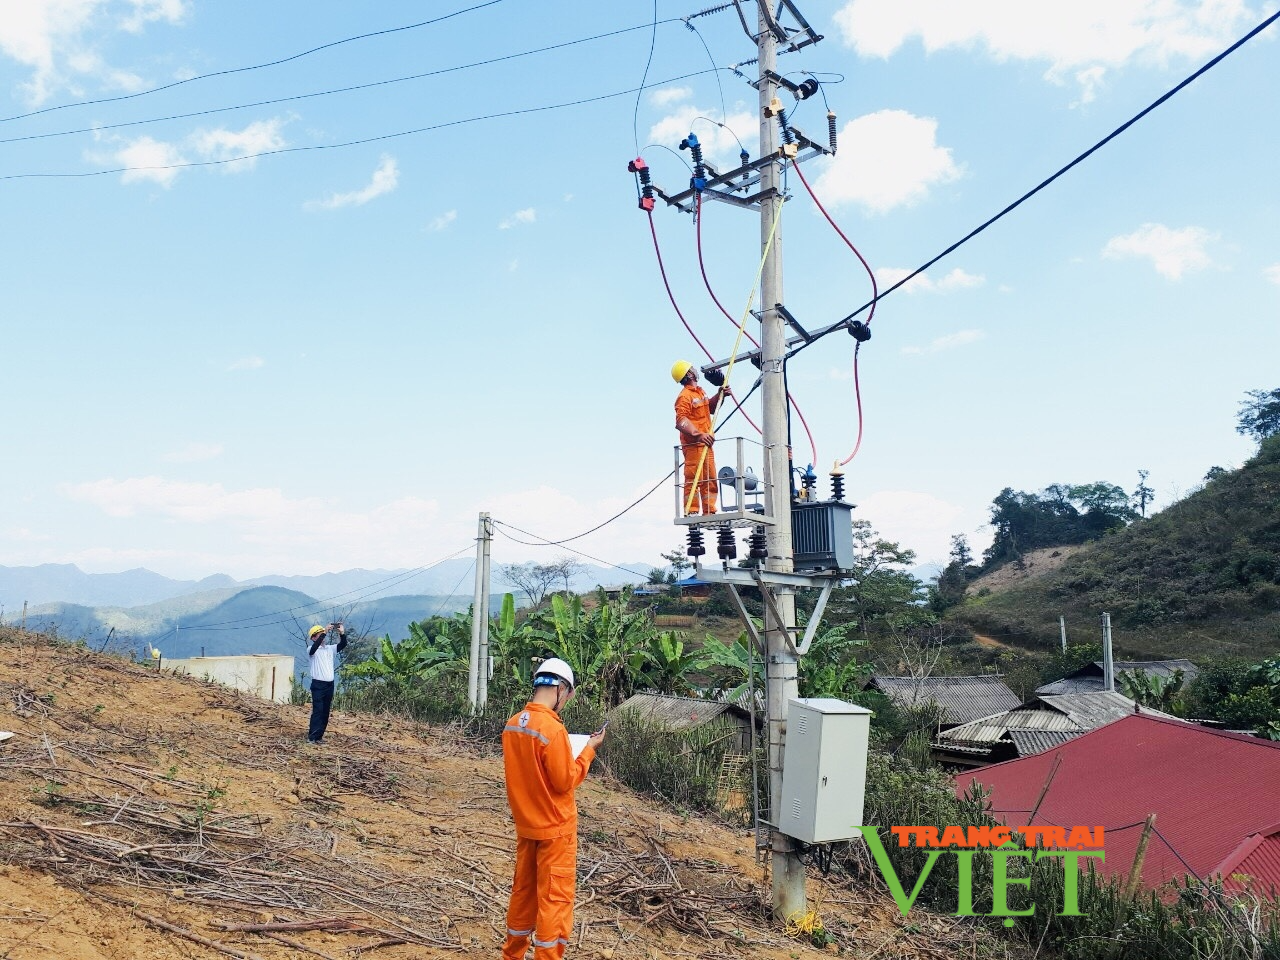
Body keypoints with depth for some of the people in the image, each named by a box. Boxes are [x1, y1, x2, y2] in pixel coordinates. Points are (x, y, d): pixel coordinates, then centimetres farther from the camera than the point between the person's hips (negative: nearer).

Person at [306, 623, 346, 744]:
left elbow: (342, 645, 1)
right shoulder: (312, 650, -5)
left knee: (326, 712, 7)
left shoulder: (330, 648, 12)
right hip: (318, 685, -6)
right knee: (317, 711, -11)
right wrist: (325, 632, -34)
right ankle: (311, 737, -9)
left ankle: (319, 736, 14)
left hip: (330, 685, 6)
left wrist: (342, 633, -16)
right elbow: (315, 646, -27)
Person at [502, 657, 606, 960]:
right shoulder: (552, 729, -25)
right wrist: (588, 750, -10)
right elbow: (565, 781, -20)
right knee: (554, 898, 4)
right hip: (555, 827, -8)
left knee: (523, 889, 20)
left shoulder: (512, 724, 0)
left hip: (525, 824, 8)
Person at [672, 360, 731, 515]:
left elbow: (710, 408, 33)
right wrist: (698, 434, -36)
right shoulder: (685, 396, -12)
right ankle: (691, 513, -10)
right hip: (693, 444, -10)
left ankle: (709, 512, 17)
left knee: (710, 480, 11)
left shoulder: (699, 391, 18)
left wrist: (720, 395, 17)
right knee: (694, 479, -11)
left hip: (705, 444, 10)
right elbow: (681, 421, -23)